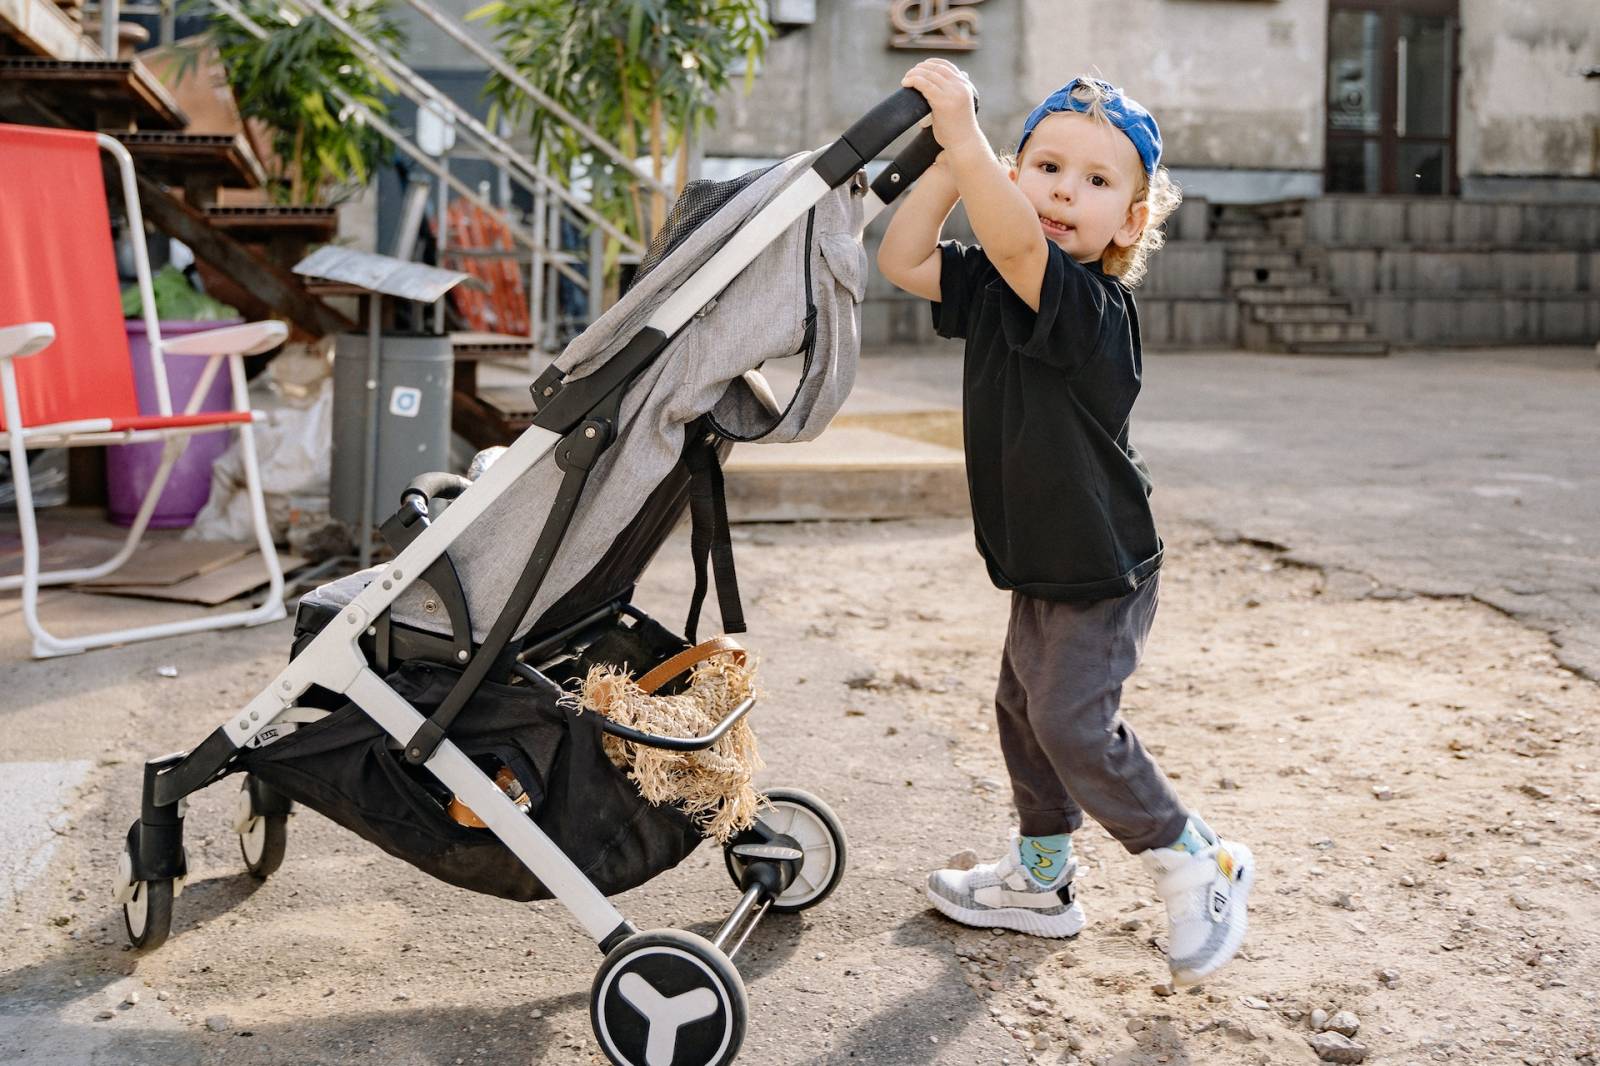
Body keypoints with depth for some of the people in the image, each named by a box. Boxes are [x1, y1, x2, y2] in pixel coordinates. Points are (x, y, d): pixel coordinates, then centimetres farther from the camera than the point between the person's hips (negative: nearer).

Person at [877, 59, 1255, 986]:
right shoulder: (995, 287, -1)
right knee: (1025, 710, 18)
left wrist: (963, 133, -41)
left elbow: (1015, 244, -42)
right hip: (1042, 566, 9)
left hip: (1103, 572, -9)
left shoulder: (1095, 303, -25)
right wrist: (949, 166, -15)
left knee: (1072, 722, -10)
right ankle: (1042, 879, 36)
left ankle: (1199, 866, 10)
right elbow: (903, 260, -4)